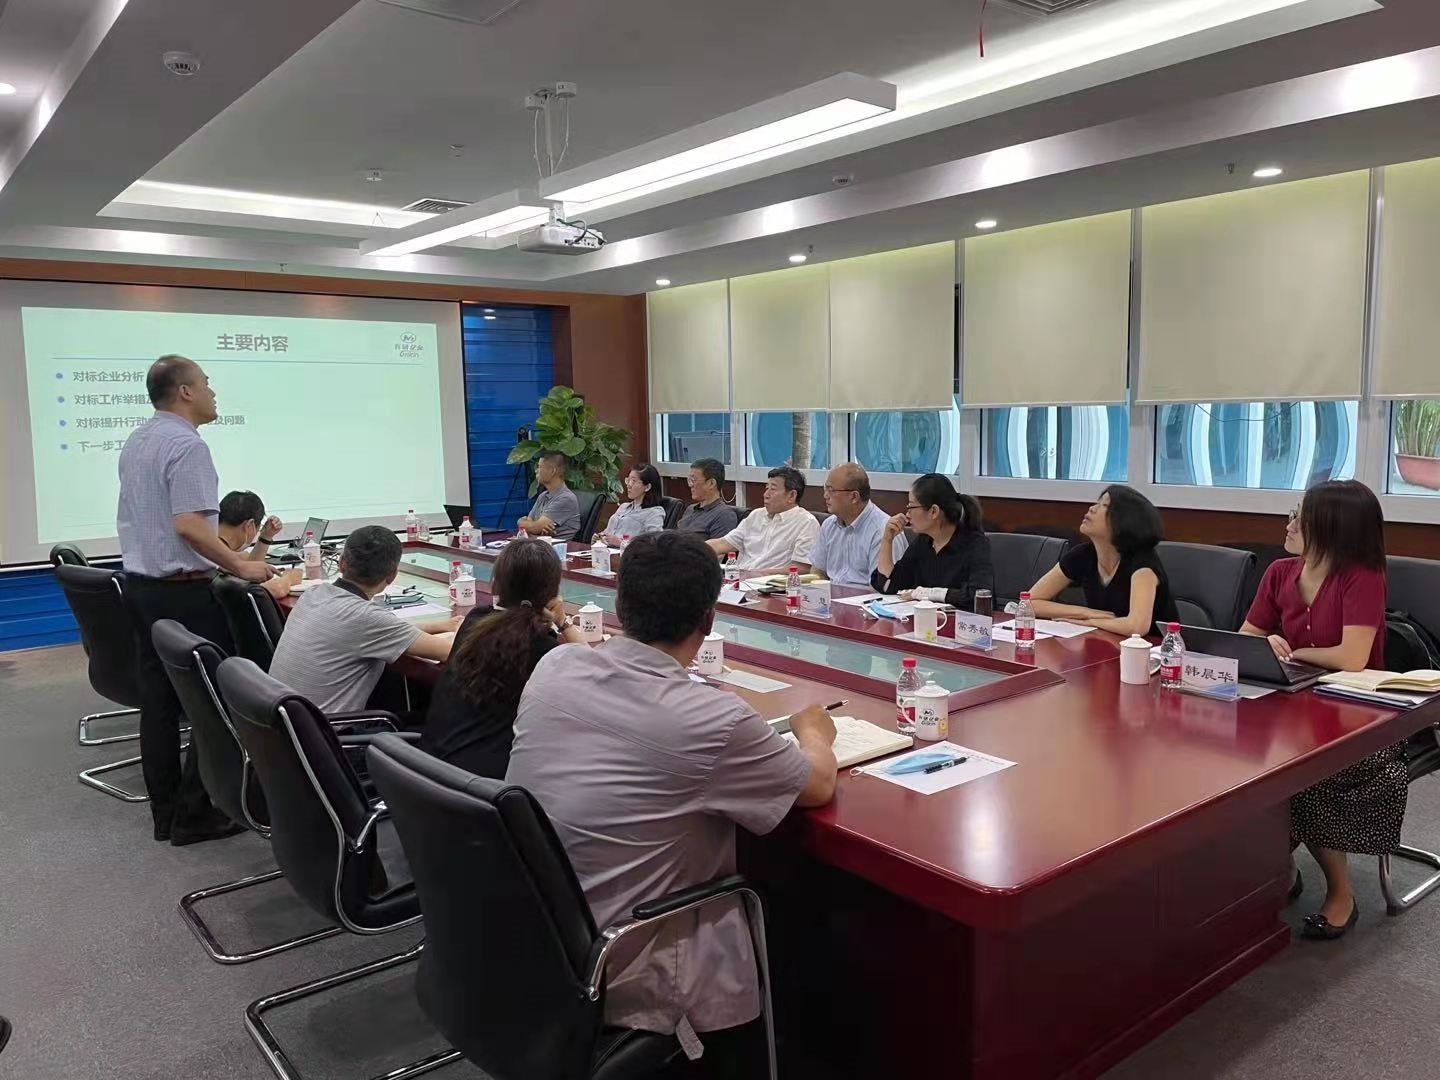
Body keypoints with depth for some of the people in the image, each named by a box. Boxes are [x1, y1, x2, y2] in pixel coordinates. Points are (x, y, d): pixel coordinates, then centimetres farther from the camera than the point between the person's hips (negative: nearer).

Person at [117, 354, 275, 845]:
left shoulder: (136, 442, 14)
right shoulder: (186, 445, -16)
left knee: (158, 703, 11)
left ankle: (165, 812, 18)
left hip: (140, 584, 10)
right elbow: (189, 525, -26)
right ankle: (194, 815, 3)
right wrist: (240, 566, -16)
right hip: (183, 591, -10)